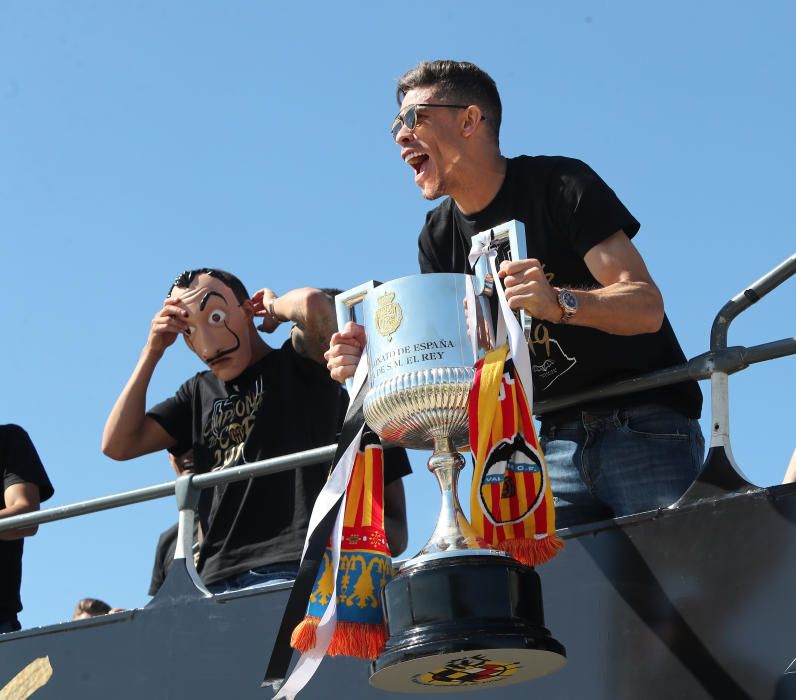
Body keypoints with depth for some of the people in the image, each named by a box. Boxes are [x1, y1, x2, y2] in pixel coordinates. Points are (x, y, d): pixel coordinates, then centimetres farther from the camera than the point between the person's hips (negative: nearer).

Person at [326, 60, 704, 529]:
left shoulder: (559, 184, -9)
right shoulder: (439, 238, 9)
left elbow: (648, 307, -18)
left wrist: (557, 302, -36)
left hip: (642, 425, -5)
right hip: (559, 441, 5)